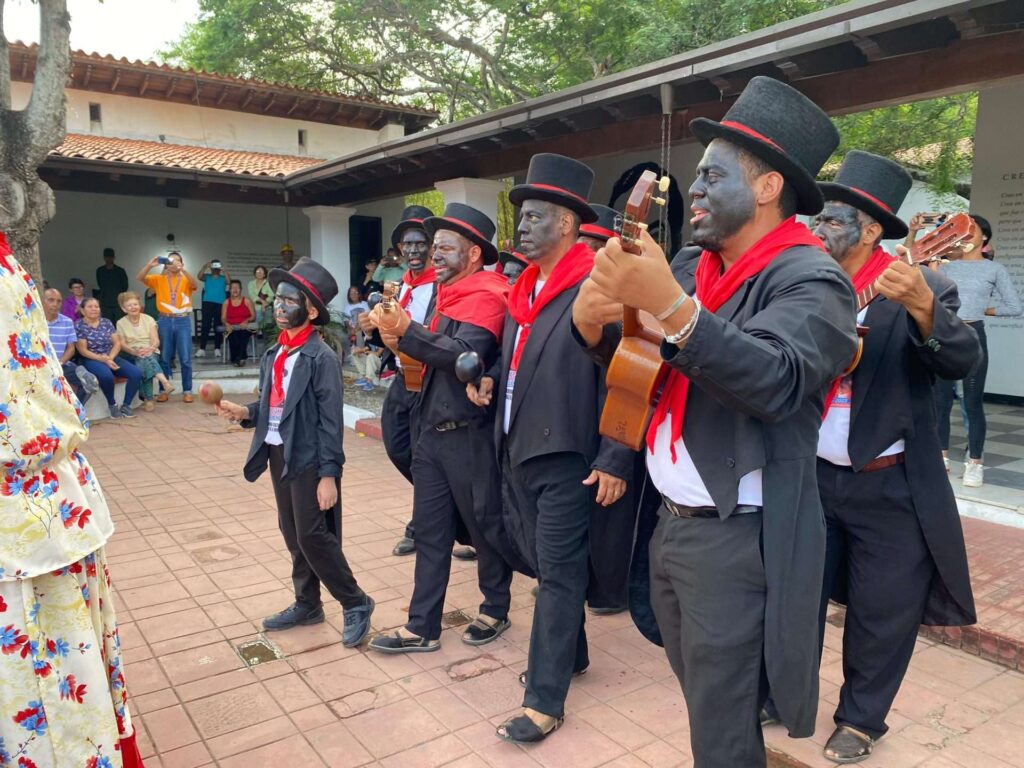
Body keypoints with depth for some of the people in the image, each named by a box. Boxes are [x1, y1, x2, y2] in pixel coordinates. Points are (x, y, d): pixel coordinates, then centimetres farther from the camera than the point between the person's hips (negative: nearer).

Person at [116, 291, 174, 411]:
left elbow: (156, 340, -3)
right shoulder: (121, 323, 9)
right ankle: (164, 381, -57)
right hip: (132, 355, 0)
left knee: (144, 362, -36)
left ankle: (148, 399, -41)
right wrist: (134, 351, -22)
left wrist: (149, 349, -26)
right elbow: (122, 344, -1)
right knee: (143, 359, -36)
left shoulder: (148, 319, 7)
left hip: (151, 352, 0)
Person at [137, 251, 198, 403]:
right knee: (164, 358, 6)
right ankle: (163, 391, 13)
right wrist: (150, 265, -22)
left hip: (183, 321, -1)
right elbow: (139, 278, -5)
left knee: (185, 359, 0)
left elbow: (195, 285, -17)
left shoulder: (186, 279, 5)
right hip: (165, 321, 1)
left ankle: (187, 391, 5)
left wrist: (183, 269, -30)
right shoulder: (159, 279, 8)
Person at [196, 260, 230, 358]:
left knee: (218, 326, 2)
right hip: (207, 303, 0)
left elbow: (229, 281, -8)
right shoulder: (207, 277, 14)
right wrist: (205, 267, -17)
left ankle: (217, 348, 7)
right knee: (205, 325, -6)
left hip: (220, 304, 0)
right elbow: (199, 276, -4)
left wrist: (224, 270, -18)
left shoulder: (223, 278, 12)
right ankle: (202, 349, -8)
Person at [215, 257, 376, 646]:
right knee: (292, 534, 15)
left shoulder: (322, 358, -14)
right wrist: (244, 412, -5)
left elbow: (330, 421, -16)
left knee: (313, 536, -5)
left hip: (309, 459, -8)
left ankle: (355, 604, 12)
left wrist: (328, 474, -18)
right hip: (277, 455, 8)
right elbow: (271, 406, 14)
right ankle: (307, 603, 30)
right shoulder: (273, 354, 8)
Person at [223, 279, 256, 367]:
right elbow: (223, 318, 10)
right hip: (231, 328, 1)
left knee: (243, 334, -38)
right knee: (233, 336, -36)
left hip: (245, 327, -1)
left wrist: (246, 321, -16)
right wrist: (227, 324, -13)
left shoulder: (247, 301, 11)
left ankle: (239, 358, -39)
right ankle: (240, 358, -34)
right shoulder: (226, 302, 16)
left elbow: (253, 316, 5)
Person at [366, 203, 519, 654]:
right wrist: (400, 344, -2)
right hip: (431, 431, 8)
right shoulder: (446, 295, 14)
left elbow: (466, 355, -27)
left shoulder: (486, 296, -12)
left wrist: (406, 330, -32)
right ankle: (422, 628, 19)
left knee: (486, 527, 9)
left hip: (470, 435, -8)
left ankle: (496, 611, 29)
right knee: (430, 533, 10)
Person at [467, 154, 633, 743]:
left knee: (559, 572, 1)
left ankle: (545, 699, 12)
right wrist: (489, 382, 3)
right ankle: (570, 653, 39)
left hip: (566, 457, -8)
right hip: (516, 451, 8)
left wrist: (614, 460, -18)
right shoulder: (524, 289, 12)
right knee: (541, 563, 19)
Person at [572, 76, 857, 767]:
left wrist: (670, 305, -39)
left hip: (738, 542, -7)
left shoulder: (811, 280, -13)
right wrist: (593, 319, -14)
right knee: (703, 705, 23)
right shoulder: (691, 267, 8)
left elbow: (775, 381, -29)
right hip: (669, 524, 7)